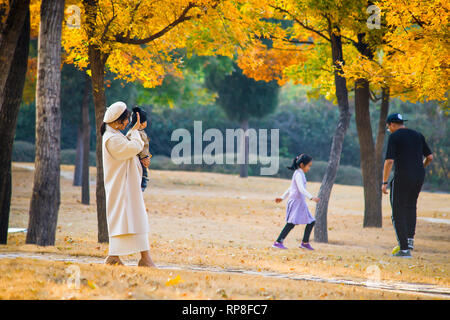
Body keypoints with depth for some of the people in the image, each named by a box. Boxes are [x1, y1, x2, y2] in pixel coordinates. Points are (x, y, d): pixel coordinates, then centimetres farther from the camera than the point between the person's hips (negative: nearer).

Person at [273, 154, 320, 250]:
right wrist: (311, 198, -34)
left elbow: (291, 188, 26)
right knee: (292, 222, -17)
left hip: (301, 203, 10)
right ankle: (278, 242, -18)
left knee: (311, 221, 10)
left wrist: (282, 197, 31)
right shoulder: (298, 174, -13)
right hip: (295, 201, -10)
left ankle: (305, 243, 19)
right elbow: (301, 188, -27)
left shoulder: (300, 174, 19)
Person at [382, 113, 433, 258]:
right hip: (419, 177, 6)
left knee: (398, 213, 1)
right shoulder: (418, 135, 13)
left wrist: (384, 182, -8)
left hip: (402, 177, -6)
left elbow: (389, 161, -13)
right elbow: (430, 157, 14)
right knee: (411, 207, 26)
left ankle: (404, 249, -3)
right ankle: (410, 240, 15)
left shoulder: (394, 137, -5)